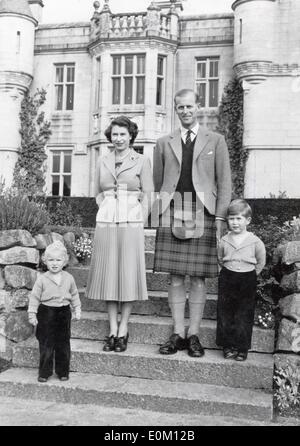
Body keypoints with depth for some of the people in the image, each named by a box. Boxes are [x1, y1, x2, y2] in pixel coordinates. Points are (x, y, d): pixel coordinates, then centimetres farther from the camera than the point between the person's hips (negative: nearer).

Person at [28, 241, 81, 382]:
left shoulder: (69, 278, 3)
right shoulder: (42, 279, -5)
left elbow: (74, 295, 14)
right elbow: (34, 297, -2)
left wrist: (77, 309, 11)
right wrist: (32, 314, -5)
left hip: (64, 313, 2)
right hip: (46, 313, -2)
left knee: (63, 344, 8)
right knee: (46, 344, 2)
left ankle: (63, 372, 21)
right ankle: (44, 372, 15)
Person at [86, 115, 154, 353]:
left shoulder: (142, 161, 4)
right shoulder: (103, 161, 14)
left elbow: (147, 195, 2)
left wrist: (139, 222, -4)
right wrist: (106, 211, 4)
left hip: (131, 222, -3)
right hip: (106, 222, 3)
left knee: (128, 273, -1)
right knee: (108, 273, 3)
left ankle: (123, 330, 8)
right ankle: (112, 329, 12)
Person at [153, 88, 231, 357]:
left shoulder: (215, 141, 10)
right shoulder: (164, 143, 14)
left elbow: (224, 183, 5)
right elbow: (157, 183, 13)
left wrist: (220, 217, -4)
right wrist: (157, 214, 3)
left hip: (203, 215, -1)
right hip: (171, 215, 2)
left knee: (198, 278, 1)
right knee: (175, 278, 3)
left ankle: (193, 335, 12)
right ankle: (178, 334, 13)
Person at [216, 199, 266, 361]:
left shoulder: (255, 242, -10)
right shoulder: (224, 240, -3)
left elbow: (261, 263, 3)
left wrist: (250, 274, 4)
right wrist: (229, 270, 9)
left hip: (247, 281, -2)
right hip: (227, 279, 2)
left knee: (244, 316, 4)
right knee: (225, 314, 6)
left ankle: (242, 348, 16)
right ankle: (228, 345, 18)